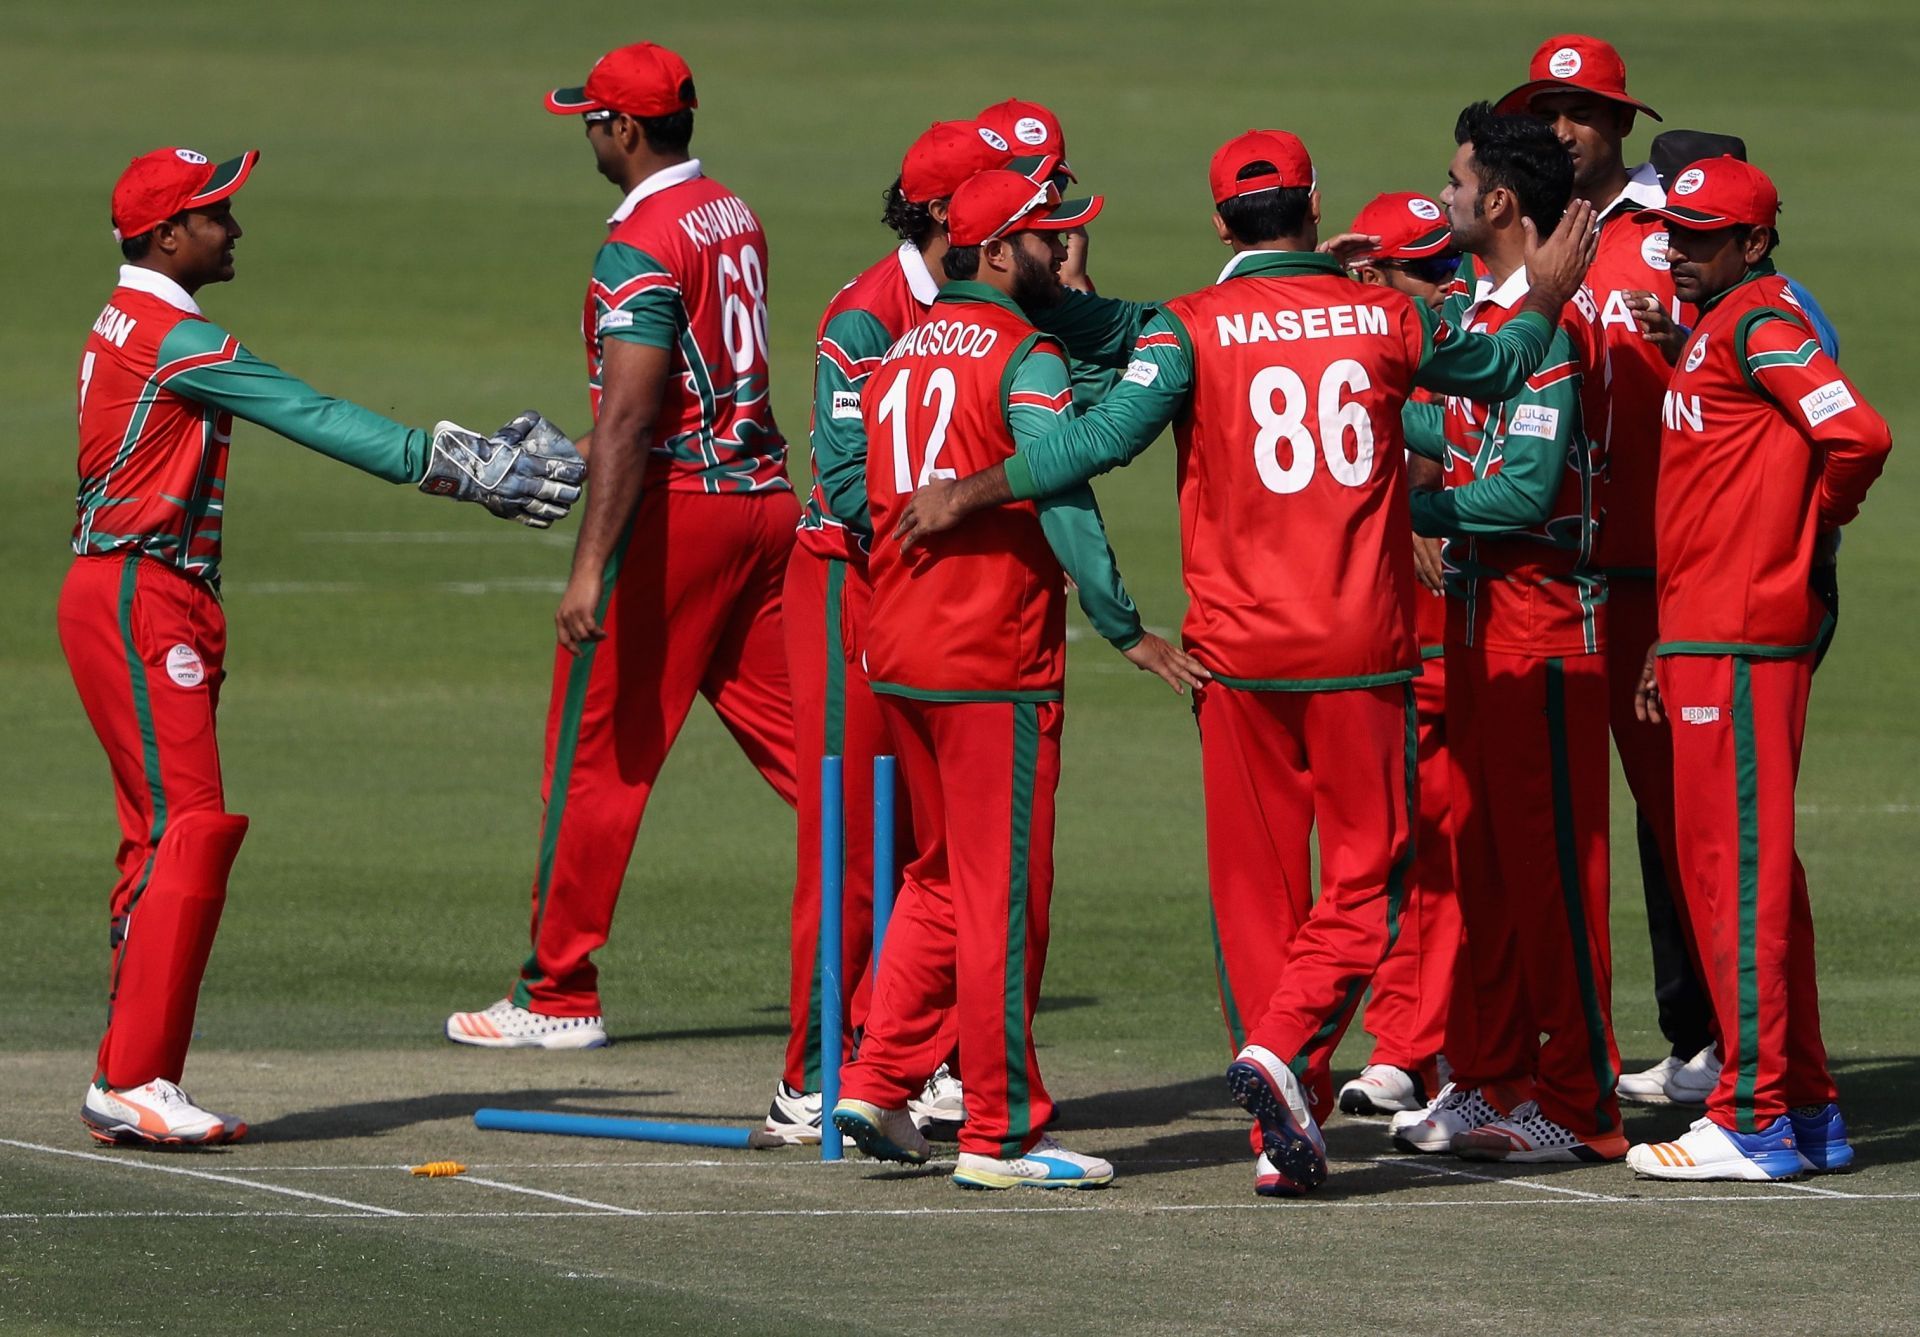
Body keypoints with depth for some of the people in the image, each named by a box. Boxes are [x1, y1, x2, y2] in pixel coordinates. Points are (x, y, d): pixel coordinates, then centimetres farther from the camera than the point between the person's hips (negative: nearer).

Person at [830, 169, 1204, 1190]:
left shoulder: (899, 355, 14)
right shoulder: (1024, 359, -10)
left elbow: (858, 497, 17)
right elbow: (1064, 505, -19)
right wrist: (1127, 633, -18)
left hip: (897, 656, 8)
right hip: (993, 664, -8)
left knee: (938, 879, 19)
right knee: (1001, 895, -3)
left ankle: (878, 1084, 14)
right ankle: (999, 1135, -1)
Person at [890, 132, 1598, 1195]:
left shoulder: (1192, 328, -5)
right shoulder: (1387, 320, 3)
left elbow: (1108, 436, -17)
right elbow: (1496, 368, 22)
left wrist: (970, 495, -9)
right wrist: (1548, 299, 41)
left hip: (1239, 648, 0)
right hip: (1363, 648, 0)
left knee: (1257, 880, 8)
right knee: (1366, 868, 6)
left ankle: (1285, 1133, 8)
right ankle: (1286, 1046, -18)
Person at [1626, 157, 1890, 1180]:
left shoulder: (1760, 326, -11)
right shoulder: (1715, 330, 19)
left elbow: (1857, 434, -25)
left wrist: (1814, 521, -7)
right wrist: (1669, 647, 20)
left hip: (1743, 638, -10)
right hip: (1706, 635, 10)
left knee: (1737, 865, -9)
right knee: (1752, 865, 13)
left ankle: (1757, 1122, -9)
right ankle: (1808, 1108, 18)